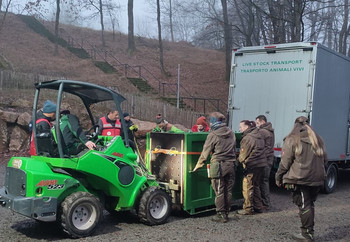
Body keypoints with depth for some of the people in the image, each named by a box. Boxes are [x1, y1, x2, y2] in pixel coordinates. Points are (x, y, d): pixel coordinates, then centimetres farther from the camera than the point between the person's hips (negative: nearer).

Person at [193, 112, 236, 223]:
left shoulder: (213, 135, -8)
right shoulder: (231, 133, 11)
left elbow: (205, 152, -2)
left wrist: (198, 165, 9)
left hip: (218, 165, -6)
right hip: (231, 164, 6)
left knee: (219, 192, 0)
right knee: (228, 191, 11)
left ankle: (221, 215, 3)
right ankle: (226, 213, 18)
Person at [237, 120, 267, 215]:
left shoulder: (247, 138, -15)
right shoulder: (258, 136, 14)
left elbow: (243, 154, -12)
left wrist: (239, 160, 9)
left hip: (252, 165, -9)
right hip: (261, 164, 9)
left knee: (247, 187, -1)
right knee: (256, 186, 18)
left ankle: (248, 209, 3)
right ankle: (258, 207, 24)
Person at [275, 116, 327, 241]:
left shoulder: (292, 140, -7)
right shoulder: (318, 140, 12)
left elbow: (285, 162, -8)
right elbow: (324, 160, 17)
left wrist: (278, 177, 3)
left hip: (299, 180, -6)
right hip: (317, 179, 6)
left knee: (304, 205, -1)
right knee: (310, 205, 15)